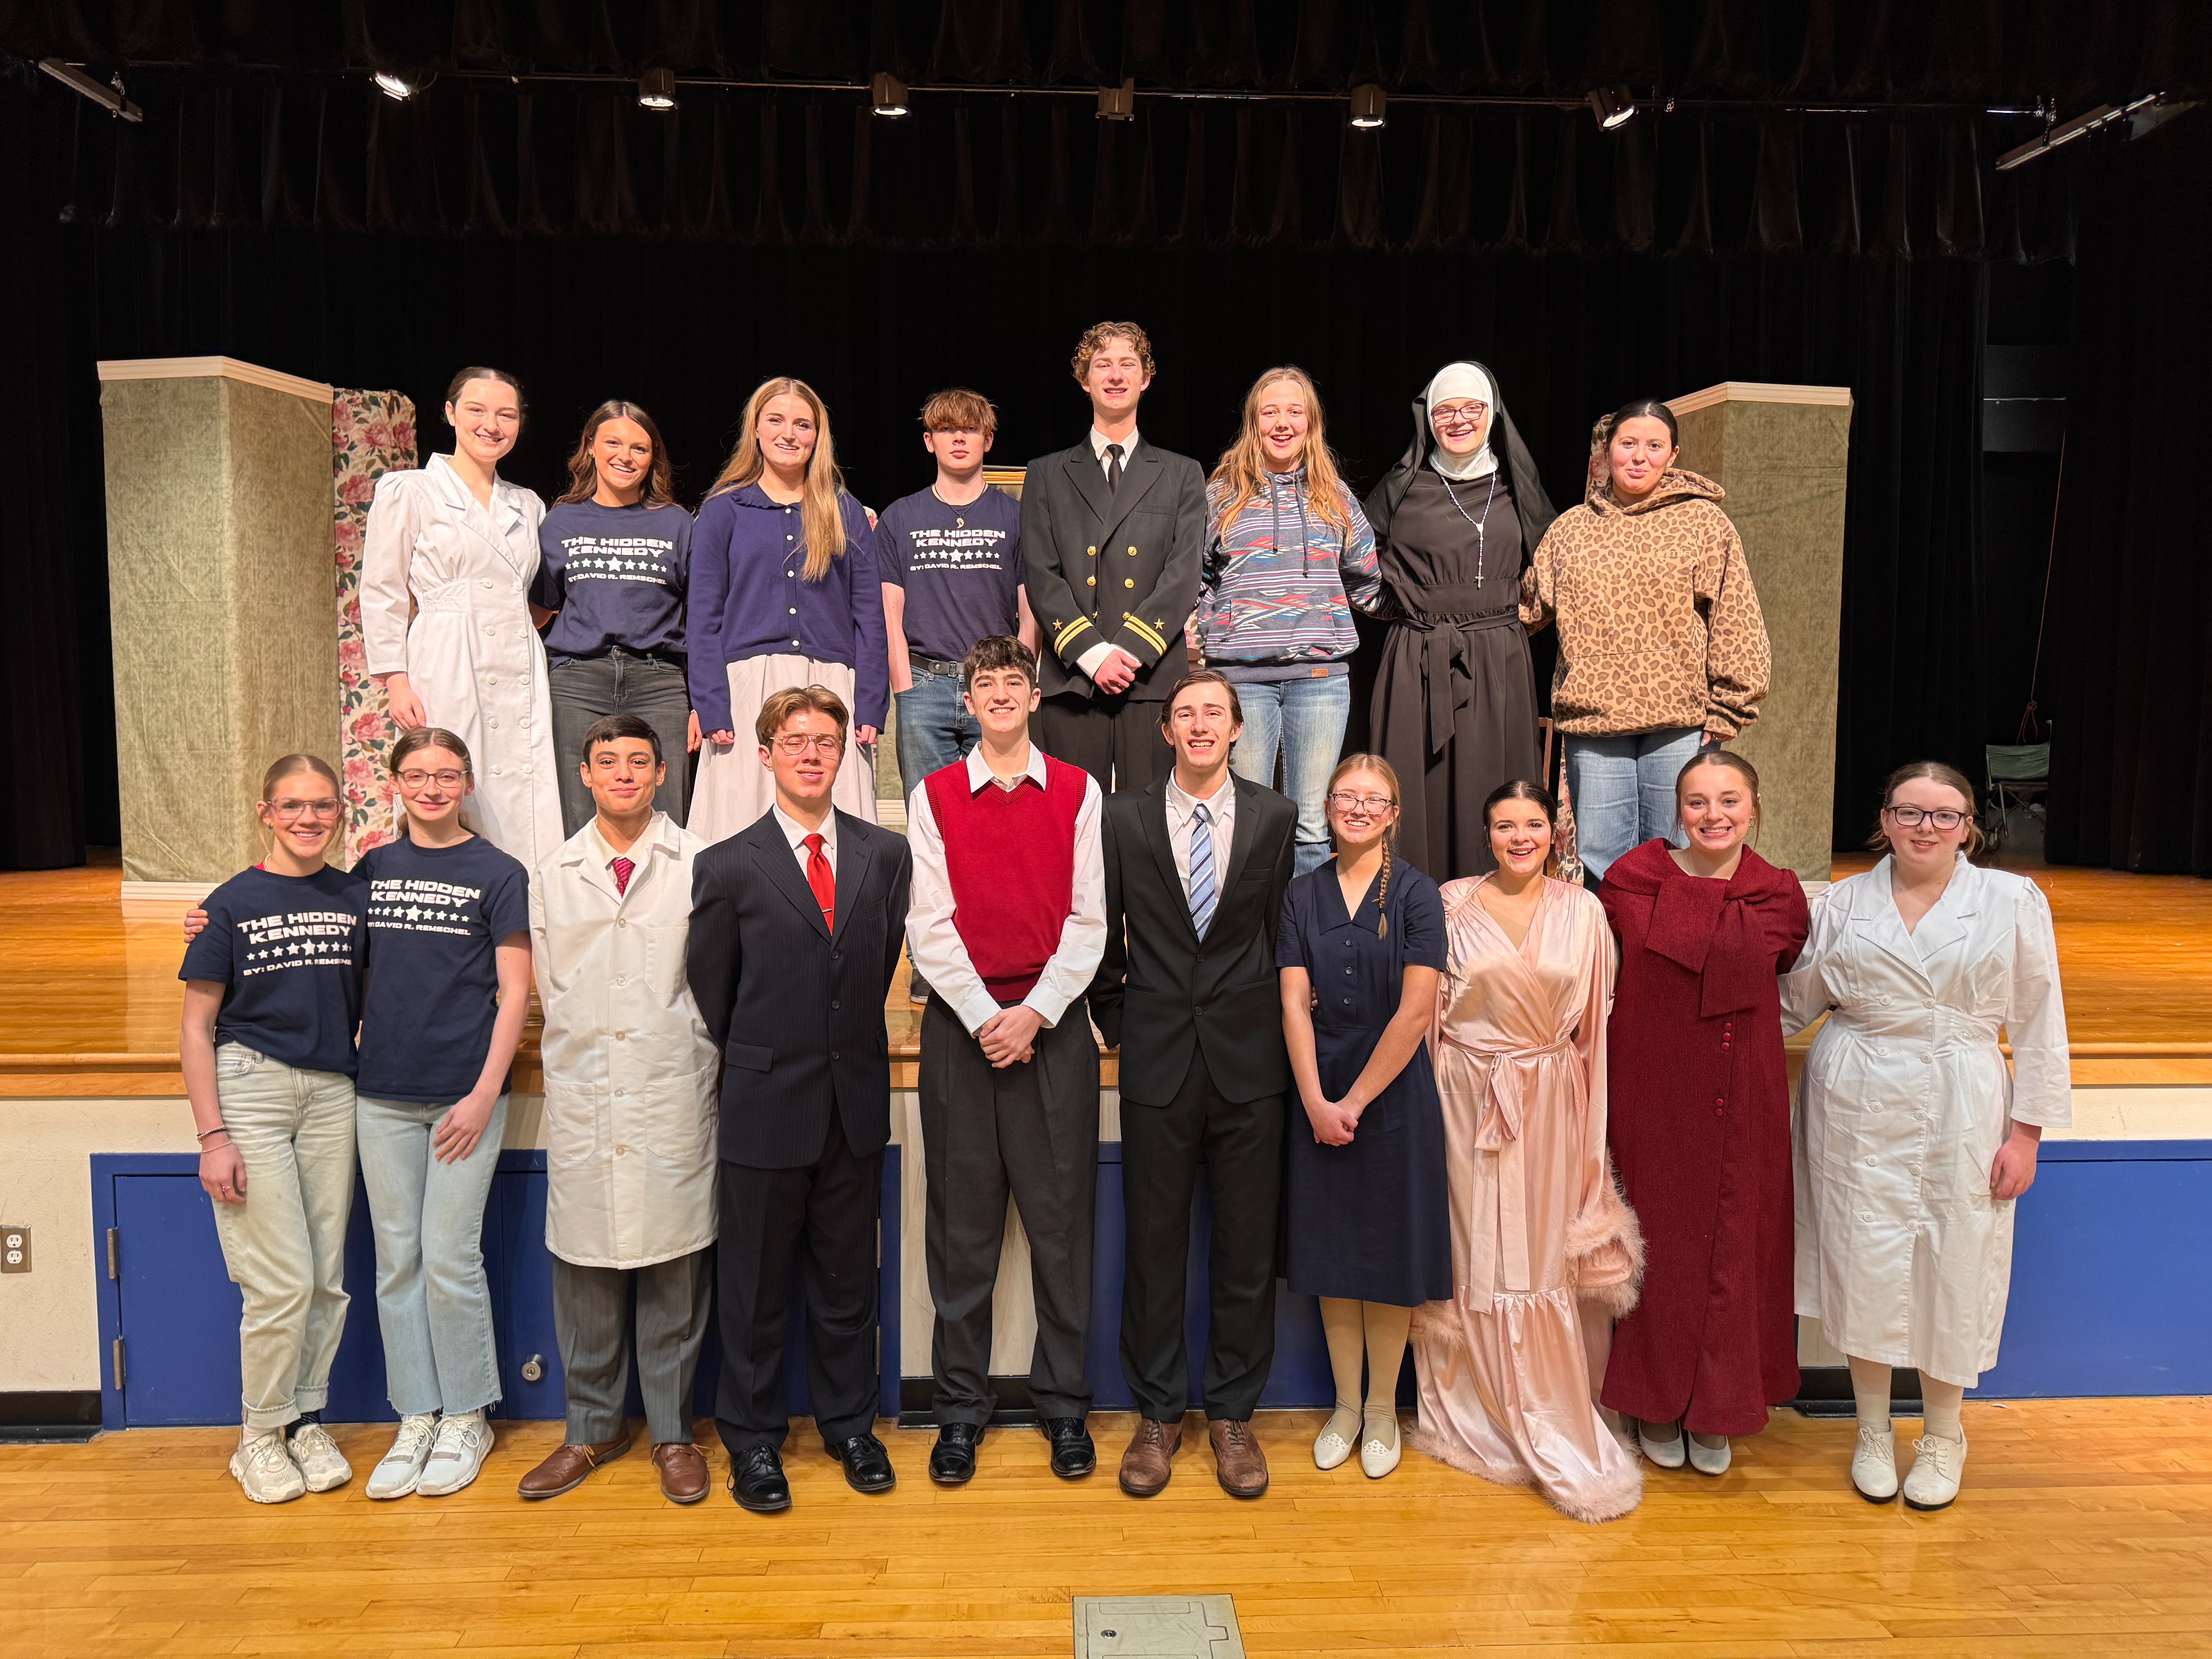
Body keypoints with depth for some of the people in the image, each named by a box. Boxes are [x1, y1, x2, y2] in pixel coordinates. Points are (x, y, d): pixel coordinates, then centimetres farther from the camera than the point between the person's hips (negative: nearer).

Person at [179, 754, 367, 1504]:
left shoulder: (357, 899, 7)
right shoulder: (233, 902, -2)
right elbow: (196, 1029, -1)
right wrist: (212, 1136, -8)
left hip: (333, 1092, 3)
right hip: (250, 1087, -3)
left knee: (328, 1278, 7)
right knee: (282, 1282, -4)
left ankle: (307, 1422, 24)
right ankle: (261, 1435, 16)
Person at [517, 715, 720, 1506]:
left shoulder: (699, 864, 1)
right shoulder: (554, 874, 11)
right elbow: (543, 984, 15)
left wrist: (687, 1043, 0)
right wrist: (582, 1038, 5)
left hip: (674, 1093, -2)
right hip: (581, 1096, 3)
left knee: (675, 1269, 4)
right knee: (583, 1267, 8)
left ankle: (673, 1432, 19)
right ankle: (592, 1428, 24)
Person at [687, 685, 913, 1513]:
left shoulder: (887, 854, 3)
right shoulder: (728, 867, -6)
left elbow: (883, 963, 9)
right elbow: (711, 990, 3)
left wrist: (849, 1044, 9)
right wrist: (760, 1063, 10)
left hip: (856, 1101, 3)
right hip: (767, 1104, -2)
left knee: (849, 1277, 15)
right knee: (756, 1283, 11)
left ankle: (850, 1423, 32)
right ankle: (752, 1438, 28)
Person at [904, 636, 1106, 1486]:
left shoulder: (1078, 792, 6)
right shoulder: (934, 795, 5)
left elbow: (1088, 920, 1)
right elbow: (930, 925, 0)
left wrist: (1036, 1014, -9)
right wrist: (985, 1018, -10)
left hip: (1053, 1023, 0)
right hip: (961, 1022, 0)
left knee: (1061, 1217, 4)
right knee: (963, 1220, 5)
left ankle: (1064, 1404, 18)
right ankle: (960, 1406, 18)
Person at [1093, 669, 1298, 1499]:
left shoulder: (1276, 817, 4)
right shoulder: (1124, 817, 3)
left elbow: (1284, 929, 7)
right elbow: (1101, 928, 8)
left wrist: (1272, 1023, 4)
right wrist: (1115, 1020, 5)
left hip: (1248, 1057, 0)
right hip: (1158, 1058, 0)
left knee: (1247, 1247, 8)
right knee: (1153, 1243, 8)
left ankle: (1232, 1414, 24)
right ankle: (1157, 1414, 24)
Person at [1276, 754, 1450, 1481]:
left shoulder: (1415, 894, -6)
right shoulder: (1304, 895, 4)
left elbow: (1416, 1012, -12)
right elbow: (1295, 1005, -1)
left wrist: (1356, 1100, -12)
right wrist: (1315, 1101, -11)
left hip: (1393, 1095, -3)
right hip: (1320, 1100, 3)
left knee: (1388, 1256, 7)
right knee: (1332, 1253, 11)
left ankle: (1382, 1408, 24)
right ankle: (1345, 1405, 26)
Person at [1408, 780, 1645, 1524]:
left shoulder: (1583, 911, 5)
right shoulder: (1453, 905, -1)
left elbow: (1596, 1020, 9)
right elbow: (1426, 1010, 2)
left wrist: (1592, 1123, 6)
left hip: (1551, 1103, 2)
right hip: (1468, 1101, -1)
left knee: (1549, 1261, 6)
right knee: (1475, 1257, 5)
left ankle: (1554, 1429, 21)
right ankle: (1481, 1418, 22)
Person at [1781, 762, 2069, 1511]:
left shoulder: (2013, 902, 1)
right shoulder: (1844, 903, 5)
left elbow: (2037, 1026, 2)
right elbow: (1794, 1000, 11)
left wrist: (2025, 1132, -1)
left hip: (1959, 1111, -1)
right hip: (1857, 1106, 1)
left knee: (1952, 1269, 7)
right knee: (1865, 1261, 5)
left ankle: (1942, 1436, 31)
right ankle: (1873, 1430, 27)